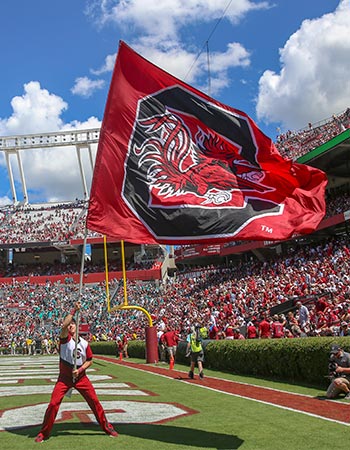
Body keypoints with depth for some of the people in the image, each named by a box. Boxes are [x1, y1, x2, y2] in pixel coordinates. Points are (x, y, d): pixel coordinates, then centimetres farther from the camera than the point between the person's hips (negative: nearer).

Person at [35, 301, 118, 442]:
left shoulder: (84, 343, 2)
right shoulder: (65, 339, -8)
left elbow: (89, 361, 8)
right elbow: (63, 326, -30)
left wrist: (80, 370, -9)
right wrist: (74, 311, -30)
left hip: (81, 377, 2)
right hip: (64, 378, -2)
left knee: (94, 401, 0)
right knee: (53, 403, -9)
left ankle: (107, 427, 15)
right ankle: (44, 433, 8)